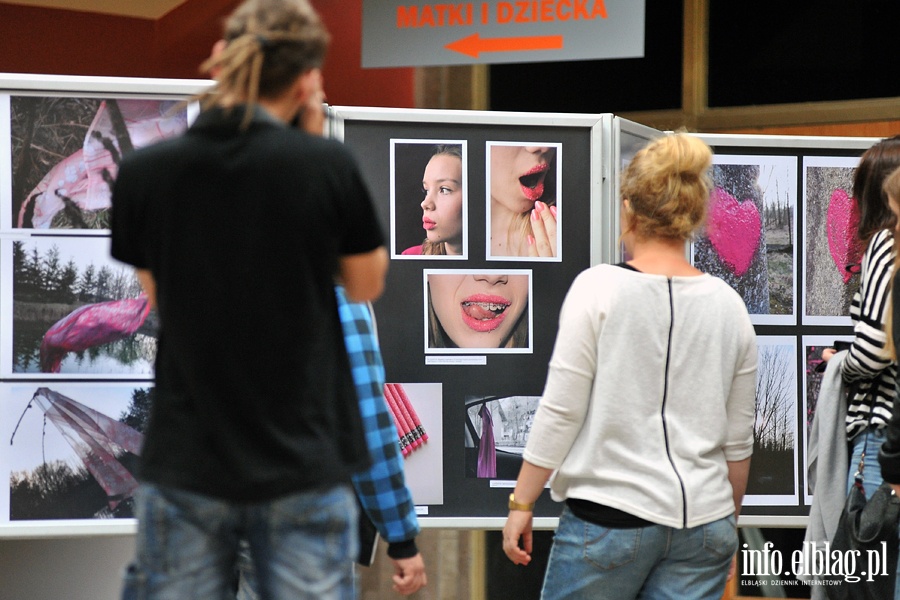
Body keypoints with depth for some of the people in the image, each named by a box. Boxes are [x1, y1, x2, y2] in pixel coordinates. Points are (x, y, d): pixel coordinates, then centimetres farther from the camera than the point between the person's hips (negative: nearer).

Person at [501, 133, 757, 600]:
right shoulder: (728, 305, 5)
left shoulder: (598, 289, -7)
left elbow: (560, 412, -8)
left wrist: (521, 503, 1)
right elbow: (738, 440, 11)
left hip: (610, 516, -4)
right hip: (704, 521, 4)